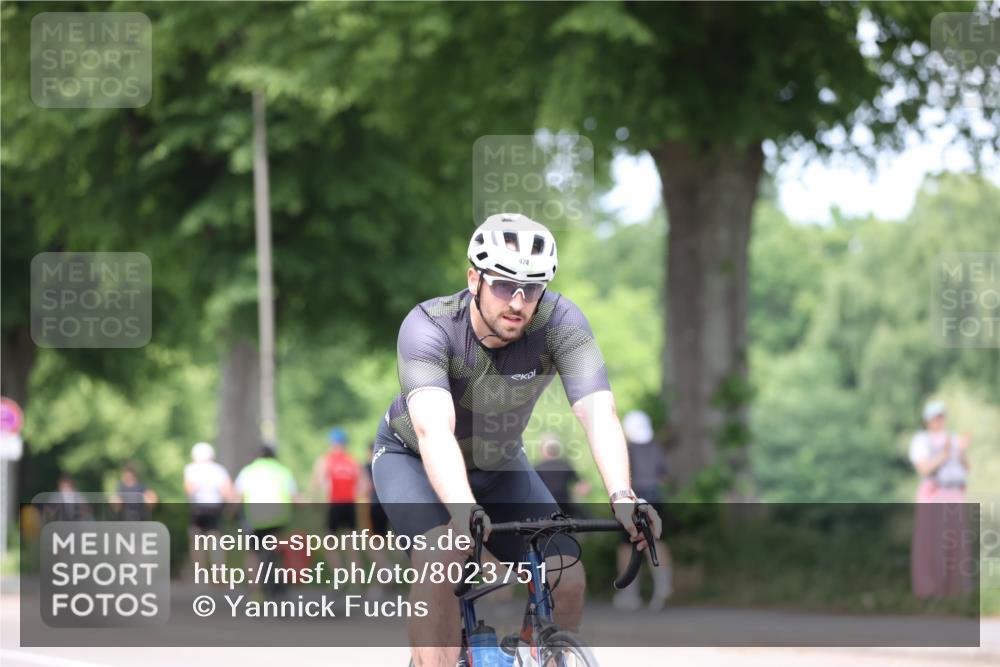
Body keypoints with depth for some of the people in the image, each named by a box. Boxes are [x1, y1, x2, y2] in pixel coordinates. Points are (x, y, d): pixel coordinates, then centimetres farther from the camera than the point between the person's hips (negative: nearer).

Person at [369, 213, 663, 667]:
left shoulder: (559, 321, -27)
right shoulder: (428, 326, -34)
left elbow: (598, 413, -39)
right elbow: (434, 430, -48)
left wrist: (622, 498, -57)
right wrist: (464, 510, -66)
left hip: (498, 465, 3)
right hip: (413, 458, -3)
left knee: (567, 580, -14)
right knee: (444, 559, -32)